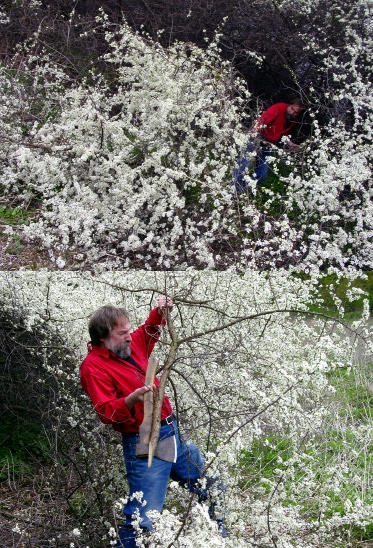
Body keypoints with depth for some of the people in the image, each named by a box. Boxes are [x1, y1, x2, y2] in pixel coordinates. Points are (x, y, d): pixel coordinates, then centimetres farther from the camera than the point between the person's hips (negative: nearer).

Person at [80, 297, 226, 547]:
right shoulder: (94, 367, -13)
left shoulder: (131, 345, 10)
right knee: (144, 518, -15)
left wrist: (159, 313, 15)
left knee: (212, 489, 22)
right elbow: (106, 412, -21)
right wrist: (130, 400, -38)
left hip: (174, 434, 9)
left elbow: (149, 332, 33)